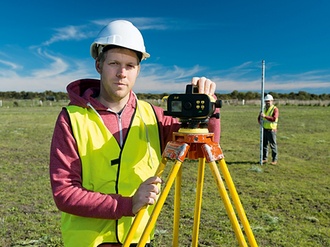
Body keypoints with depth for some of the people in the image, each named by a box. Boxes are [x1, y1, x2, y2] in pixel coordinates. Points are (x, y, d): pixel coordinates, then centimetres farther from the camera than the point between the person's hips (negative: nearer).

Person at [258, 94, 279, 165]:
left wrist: (265, 116, -31)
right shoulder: (263, 108, 11)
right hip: (264, 130, 6)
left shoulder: (275, 109, -9)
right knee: (264, 145, 10)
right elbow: (259, 118, 15)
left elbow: (274, 119, -23)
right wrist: (260, 121, -6)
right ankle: (264, 158, 20)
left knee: (273, 145, 0)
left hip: (271, 130, -6)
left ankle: (274, 160, 9)